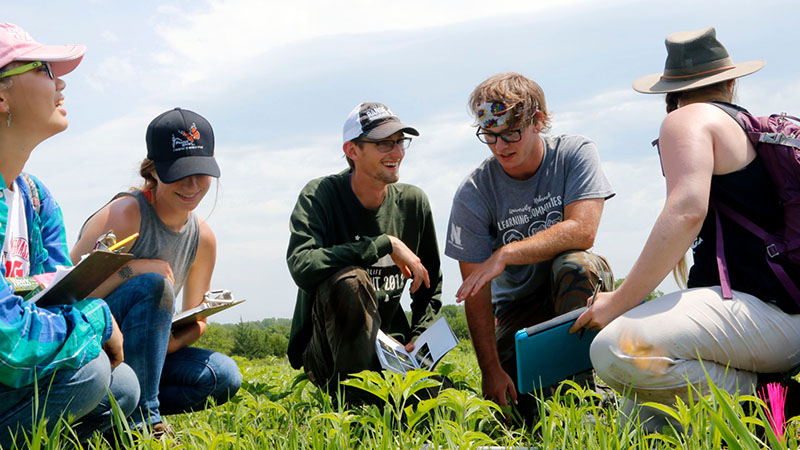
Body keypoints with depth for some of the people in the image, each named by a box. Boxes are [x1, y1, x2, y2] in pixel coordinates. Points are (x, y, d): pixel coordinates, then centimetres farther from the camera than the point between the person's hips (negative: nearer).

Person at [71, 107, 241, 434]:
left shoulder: (203, 239, 2)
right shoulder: (125, 214, -19)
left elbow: (197, 318, 12)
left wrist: (176, 341, -11)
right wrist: (145, 267, -28)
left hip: (136, 355, 7)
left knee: (224, 378, -9)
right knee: (153, 284, -31)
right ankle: (142, 420, -24)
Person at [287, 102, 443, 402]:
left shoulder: (413, 202, 5)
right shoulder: (320, 195, -9)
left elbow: (430, 287, 15)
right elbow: (302, 267, -28)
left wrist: (419, 339, -3)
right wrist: (386, 244, -25)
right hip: (327, 351, -4)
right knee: (350, 280, -34)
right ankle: (350, 400, -23)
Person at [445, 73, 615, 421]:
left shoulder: (576, 154, -10)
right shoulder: (473, 194, -11)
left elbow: (582, 232, -25)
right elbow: (476, 291, -11)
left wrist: (506, 254, -32)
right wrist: (491, 370, -19)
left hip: (576, 289, 0)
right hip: (519, 306, 0)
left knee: (574, 264, -34)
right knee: (524, 405, -20)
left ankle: (584, 387, -22)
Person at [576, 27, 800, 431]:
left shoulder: (689, 120, -4)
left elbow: (687, 211, -21)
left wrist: (620, 302, -16)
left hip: (757, 307, -9)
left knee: (617, 351, -27)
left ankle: (753, 401, -16)